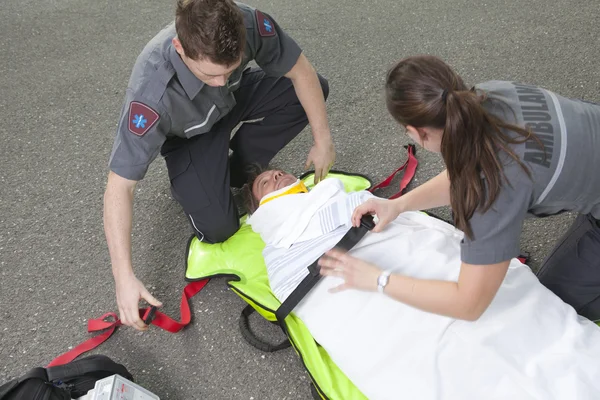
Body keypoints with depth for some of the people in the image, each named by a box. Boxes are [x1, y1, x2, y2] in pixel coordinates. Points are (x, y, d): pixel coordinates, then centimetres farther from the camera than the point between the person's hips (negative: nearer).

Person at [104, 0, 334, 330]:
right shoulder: (152, 92, -43)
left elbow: (300, 71, -17)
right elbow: (120, 185, -36)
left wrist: (323, 140, -17)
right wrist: (124, 277, -39)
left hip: (235, 98, 5)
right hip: (188, 134, -4)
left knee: (315, 88, -14)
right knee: (217, 228, -23)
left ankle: (240, 169, 2)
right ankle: (187, 181, 12)